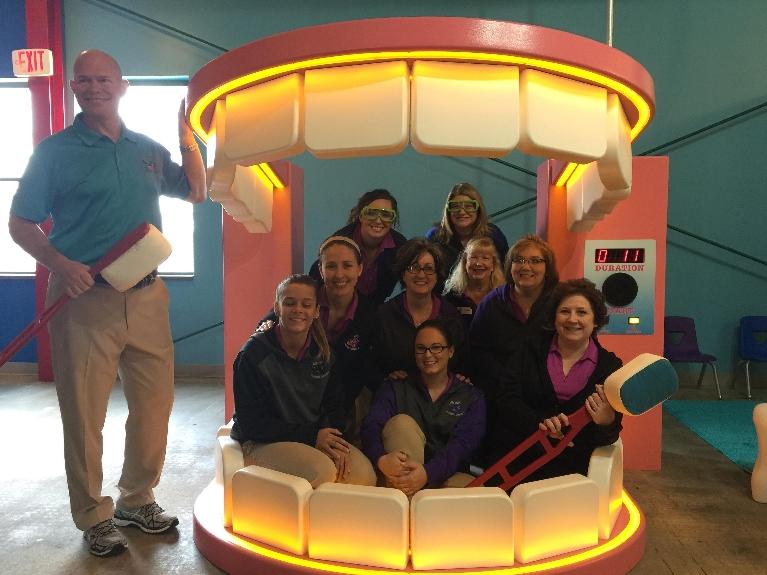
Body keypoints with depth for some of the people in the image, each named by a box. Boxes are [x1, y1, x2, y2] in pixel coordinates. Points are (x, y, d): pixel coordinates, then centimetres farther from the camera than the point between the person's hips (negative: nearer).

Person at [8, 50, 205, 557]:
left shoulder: (148, 150, 12)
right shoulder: (56, 151, 1)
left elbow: (196, 192, 19)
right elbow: (20, 224, 1)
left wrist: (188, 135, 8)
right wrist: (59, 263, -18)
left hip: (147, 297, 4)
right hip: (85, 299, -4)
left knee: (154, 405, 11)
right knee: (85, 415, 4)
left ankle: (138, 500, 31)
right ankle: (94, 518, 23)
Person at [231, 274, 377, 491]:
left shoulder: (323, 351, 3)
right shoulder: (254, 353, -13)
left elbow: (334, 406, 9)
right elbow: (252, 423, -13)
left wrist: (334, 443, -13)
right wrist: (311, 437, -18)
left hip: (318, 436, 5)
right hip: (262, 443, -5)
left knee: (364, 473, -20)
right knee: (322, 471, -31)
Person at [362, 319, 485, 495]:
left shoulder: (472, 397, 9)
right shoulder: (395, 388, 11)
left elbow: (462, 444, -9)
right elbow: (371, 426, -7)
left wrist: (428, 473, -30)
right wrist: (381, 459, -33)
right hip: (400, 475, 1)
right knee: (402, 422, -26)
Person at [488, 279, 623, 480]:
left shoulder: (609, 365, 6)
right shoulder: (532, 349, 7)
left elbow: (611, 435, 3)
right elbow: (507, 399, -2)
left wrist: (606, 423, -21)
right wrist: (539, 423, -20)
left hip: (569, 464, 0)